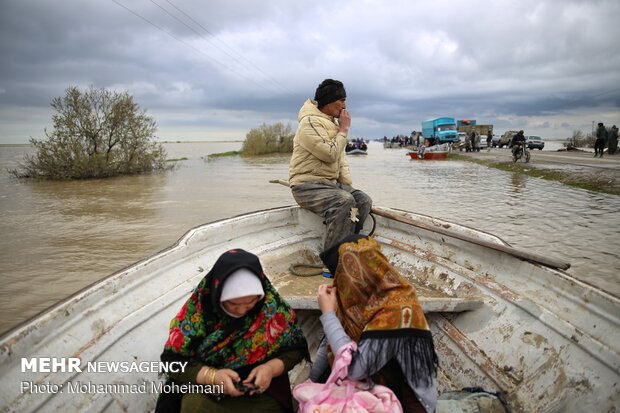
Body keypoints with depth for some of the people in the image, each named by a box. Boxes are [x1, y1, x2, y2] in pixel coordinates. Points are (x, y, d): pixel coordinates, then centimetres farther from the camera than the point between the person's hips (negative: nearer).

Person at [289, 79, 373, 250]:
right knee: (345, 201, -32)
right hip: (307, 185, -9)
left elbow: (341, 159, 18)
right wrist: (344, 129, -9)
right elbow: (330, 154, -22)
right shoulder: (310, 122, -13)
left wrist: (348, 184, 5)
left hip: (331, 183, 9)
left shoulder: (333, 123, 18)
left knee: (364, 201, -11)